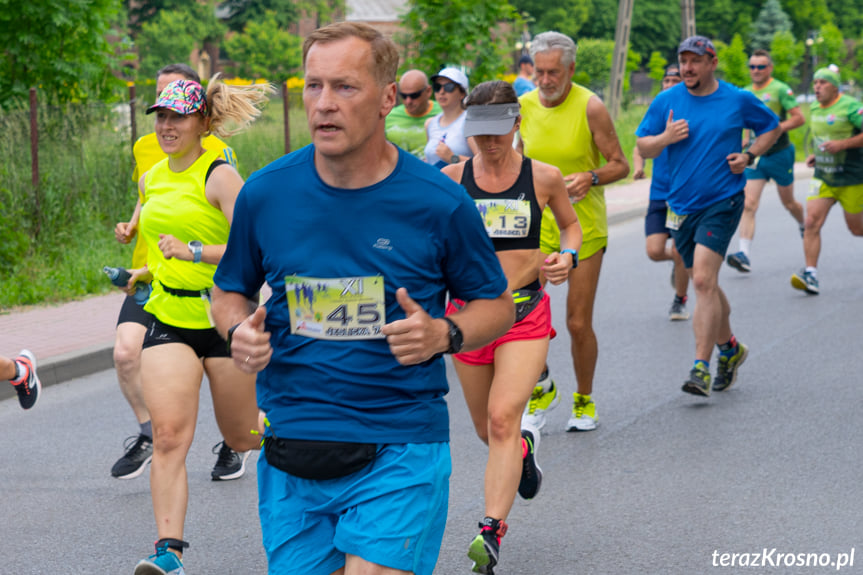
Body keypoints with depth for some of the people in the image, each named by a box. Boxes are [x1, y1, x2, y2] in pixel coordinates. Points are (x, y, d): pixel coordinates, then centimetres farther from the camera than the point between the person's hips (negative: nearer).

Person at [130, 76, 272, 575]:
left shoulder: (220, 176, -11)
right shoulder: (152, 179, 10)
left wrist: (192, 252, -27)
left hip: (225, 316, -4)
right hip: (168, 317, 4)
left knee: (242, 437, 11)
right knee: (170, 435, -13)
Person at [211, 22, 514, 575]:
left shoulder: (438, 202, -5)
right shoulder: (265, 193, 1)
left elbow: (498, 305, 7)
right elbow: (230, 292, 17)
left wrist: (444, 334, -13)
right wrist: (240, 332, -6)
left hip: (400, 451, -3)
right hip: (291, 454, 3)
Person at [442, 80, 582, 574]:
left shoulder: (544, 178, -1)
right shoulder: (451, 178, 0)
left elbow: (572, 224, 16)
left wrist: (568, 256, -5)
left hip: (525, 313, -2)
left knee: (502, 420, -18)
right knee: (487, 429, 15)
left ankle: (493, 530, -20)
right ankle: (526, 447, 51)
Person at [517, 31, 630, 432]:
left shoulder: (590, 107, -11)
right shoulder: (525, 106, 1)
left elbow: (620, 165, -7)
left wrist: (590, 178, -25)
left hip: (584, 224, -3)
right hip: (538, 221, 3)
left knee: (578, 322, 0)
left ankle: (584, 401, 23)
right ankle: (542, 388, 14)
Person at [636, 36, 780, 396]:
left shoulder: (738, 100, -1)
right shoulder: (665, 102, 3)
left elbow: (771, 127, 15)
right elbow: (643, 147, 6)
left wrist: (749, 156, -2)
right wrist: (665, 138, -15)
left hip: (722, 203, -4)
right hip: (681, 205, 4)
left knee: (704, 281, -19)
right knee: (704, 285, 15)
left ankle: (701, 368, -19)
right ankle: (729, 347, 38)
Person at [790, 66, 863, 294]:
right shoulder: (815, 109, 9)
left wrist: (842, 144, -25)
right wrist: (815, 155, 10)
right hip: (823, 177, 5)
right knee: (812, 222, -12)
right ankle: (811, 274, -16)